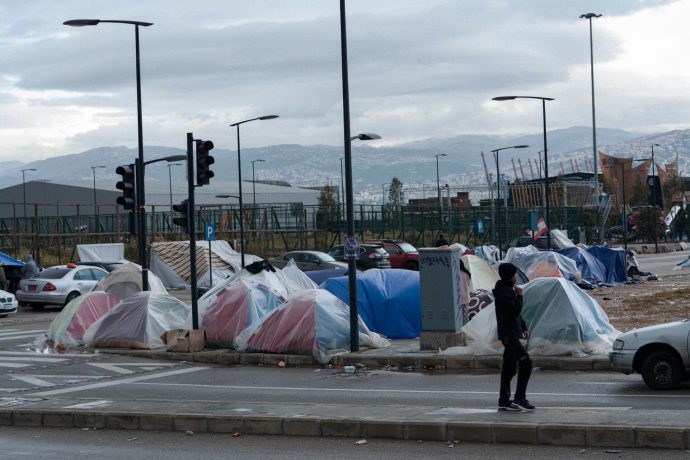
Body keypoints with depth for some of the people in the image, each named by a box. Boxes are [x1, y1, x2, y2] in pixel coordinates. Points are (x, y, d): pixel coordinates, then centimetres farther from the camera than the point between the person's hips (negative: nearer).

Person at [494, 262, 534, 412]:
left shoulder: (509, 290, 16)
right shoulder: (503, 292, -17)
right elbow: (516, 310, -23)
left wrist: (524, 327, 21)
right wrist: (519, 296, -11)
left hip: (512, 333, 10)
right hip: (508, 334, -10)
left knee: (509, 367, 11)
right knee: (526, 363, -15)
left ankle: (504, 401, 14)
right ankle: (519, 398, -13)